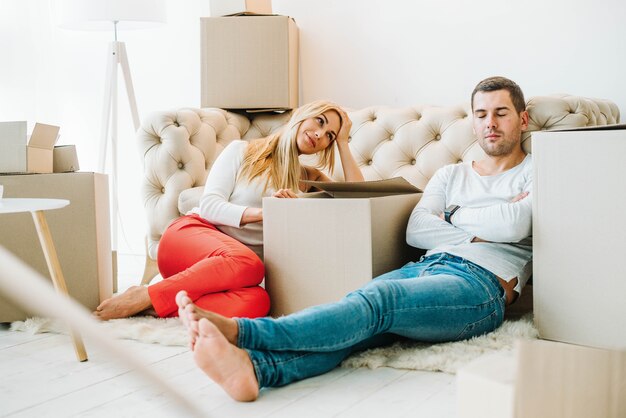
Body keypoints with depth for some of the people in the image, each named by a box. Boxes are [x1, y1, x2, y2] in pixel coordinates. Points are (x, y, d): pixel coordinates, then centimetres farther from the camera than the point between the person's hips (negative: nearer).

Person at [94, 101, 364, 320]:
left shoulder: (306, 178, 22)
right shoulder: (242, 151, 9)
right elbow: (209, 205, -3)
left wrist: (343, 141, 10)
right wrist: (261, 212, -18)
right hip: (194, 232, -3)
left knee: (256, 302, -37)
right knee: (247, 263, -41)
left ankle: (155, 306, -34)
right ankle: (144, 297, -28)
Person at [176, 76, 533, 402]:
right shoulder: (450, 175, 29)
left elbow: (515, 225, -7)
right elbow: (416, 231, 10)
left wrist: (452, 215, 7)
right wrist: (478, 233, 0)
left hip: (480, 285, -5)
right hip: (426, 267, 5)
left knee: (378, 299, -34)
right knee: (353, 316, -29)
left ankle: (238, 330, -51)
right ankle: (252, 365, -56)